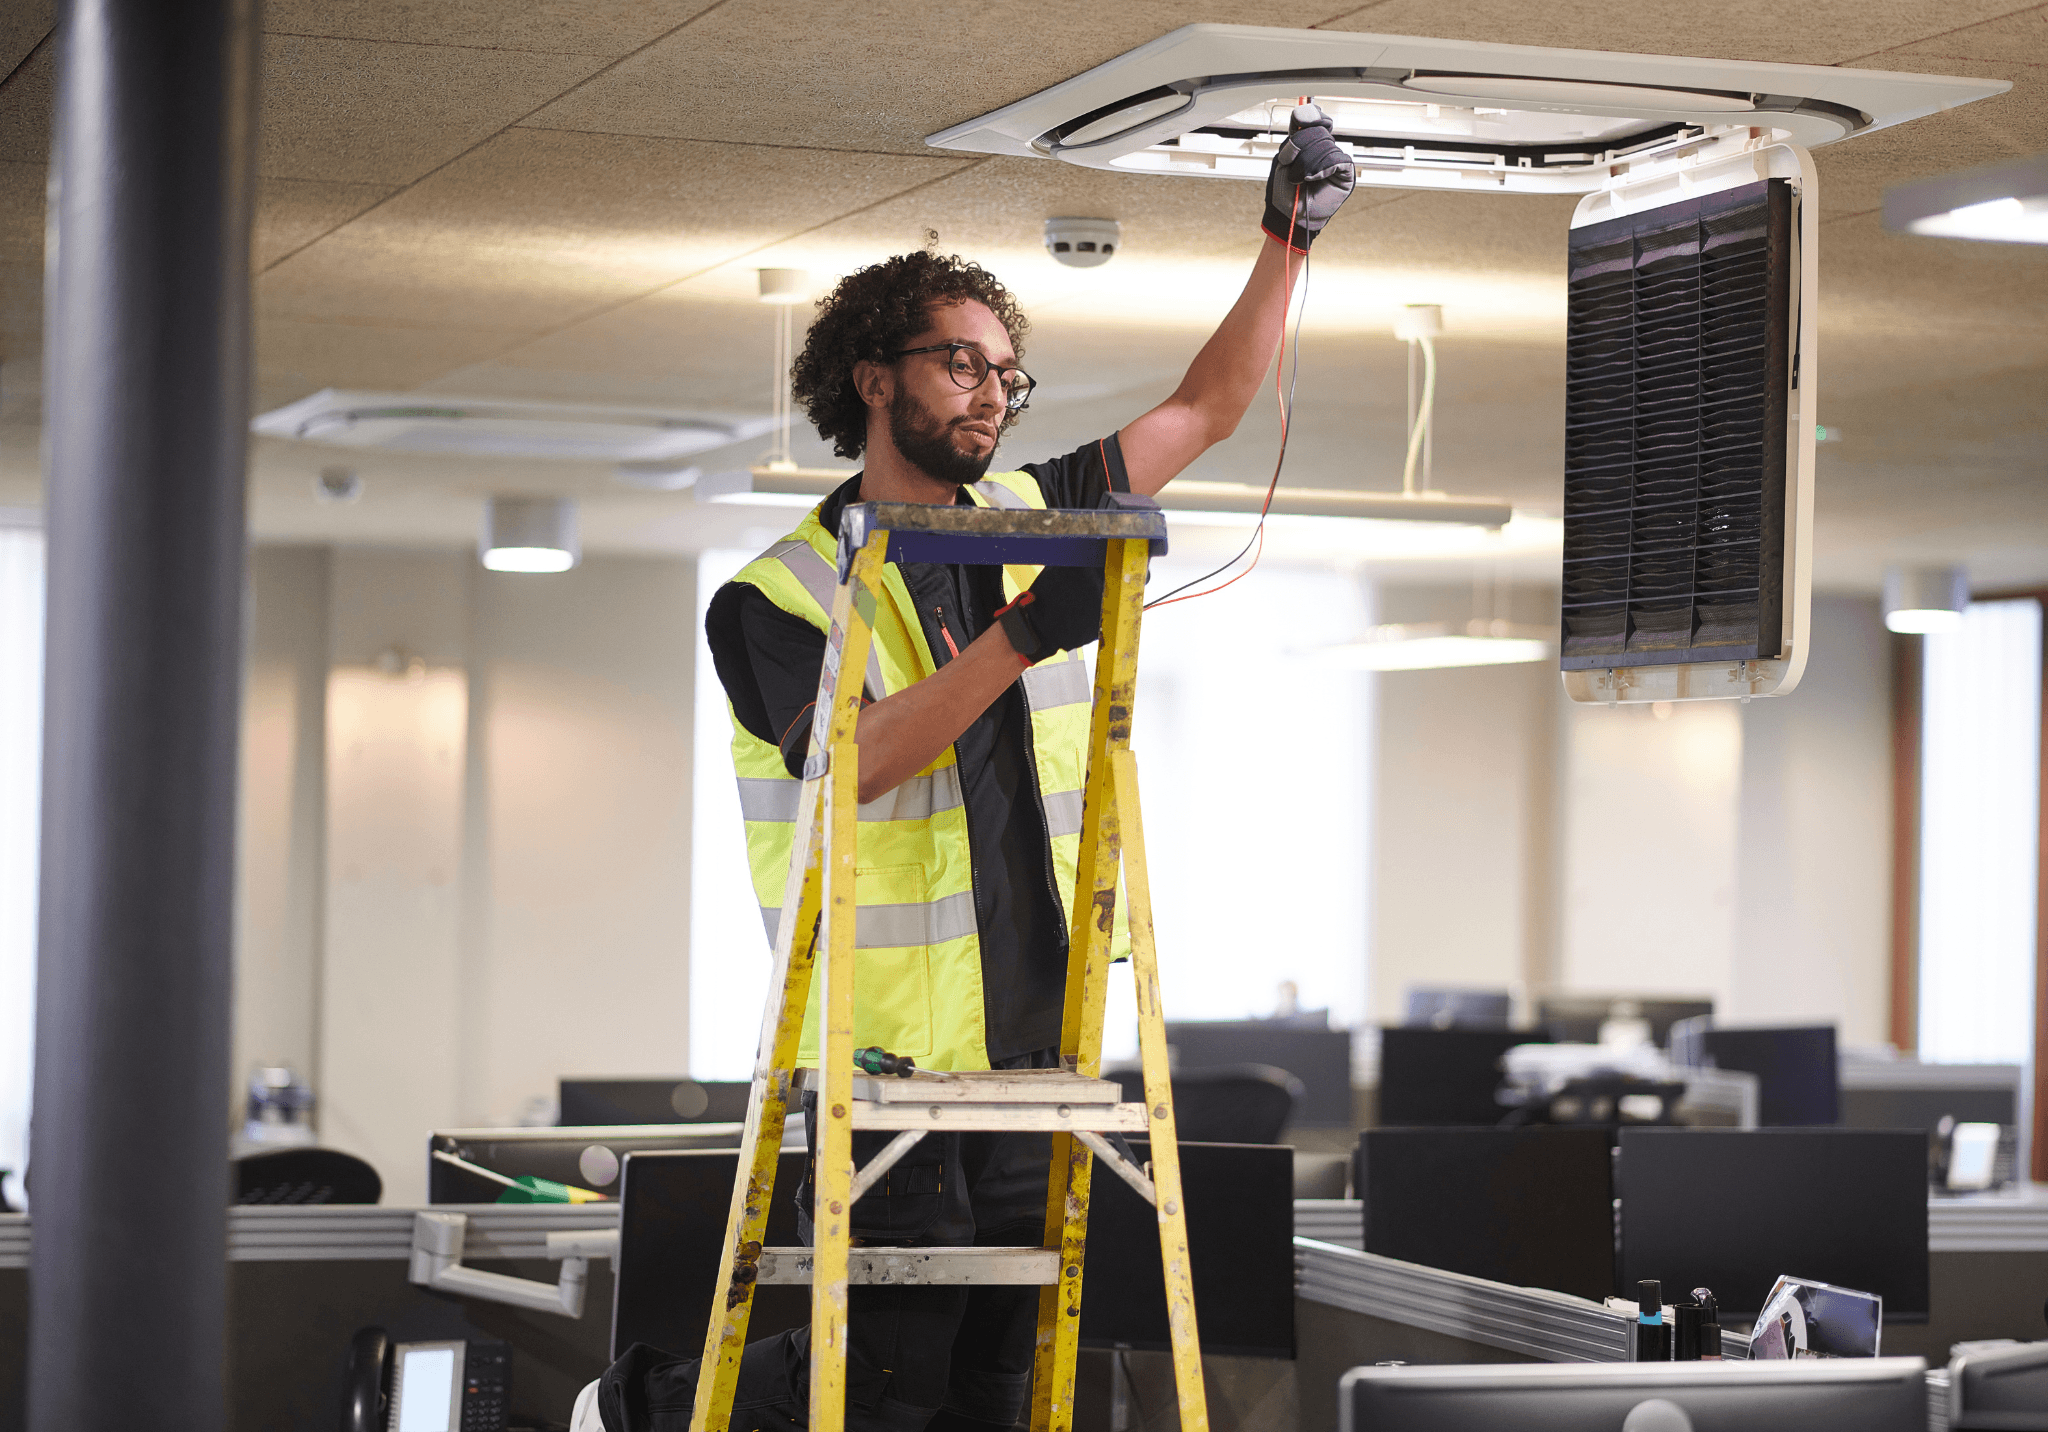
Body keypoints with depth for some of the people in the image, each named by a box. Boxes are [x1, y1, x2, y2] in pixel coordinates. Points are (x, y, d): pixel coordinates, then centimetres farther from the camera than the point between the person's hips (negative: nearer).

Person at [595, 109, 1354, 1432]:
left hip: (1031, 1038, 6)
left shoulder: (1031, 522, 12)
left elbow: (1205, 411, 16)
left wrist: (1288, 240, 5)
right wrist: (1023, 636, -27)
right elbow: (852, 758, -20)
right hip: (891, 1046, -5)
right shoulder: (775, 596, -4)